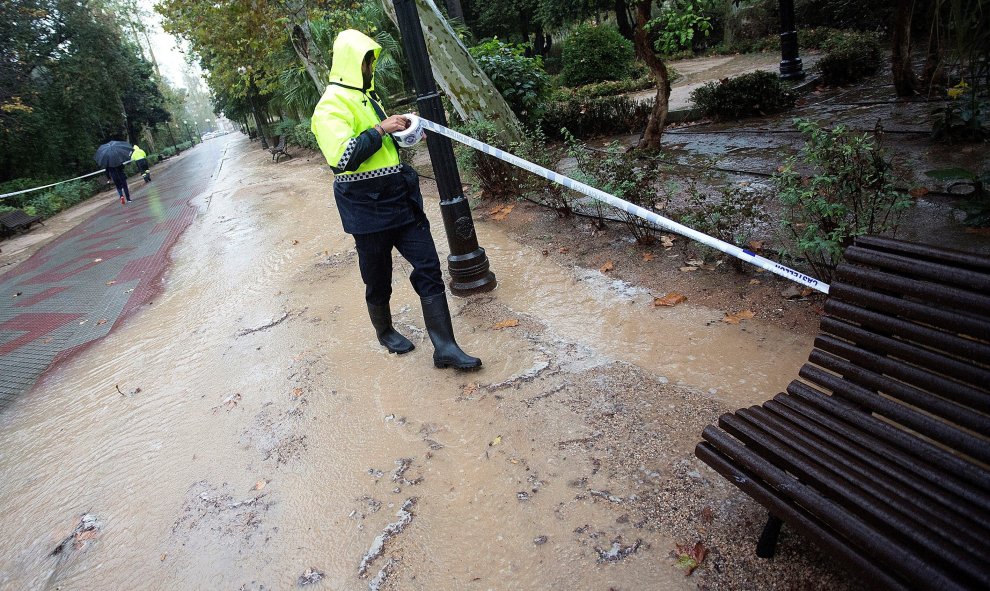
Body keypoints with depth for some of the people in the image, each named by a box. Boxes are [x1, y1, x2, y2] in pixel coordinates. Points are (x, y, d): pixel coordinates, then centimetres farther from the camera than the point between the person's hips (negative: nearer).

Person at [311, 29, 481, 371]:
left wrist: (396, 130, 16)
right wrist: (381, 129, -20)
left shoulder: (367, 94, 17)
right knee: (378, 280, 9)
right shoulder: (332, 105, -12)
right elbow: (341, 157, -27)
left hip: (401, 198, 8)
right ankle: (384, 332, 37)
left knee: (429, 268, 0)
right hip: (367, 208, -8)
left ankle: (445, 348, 4)